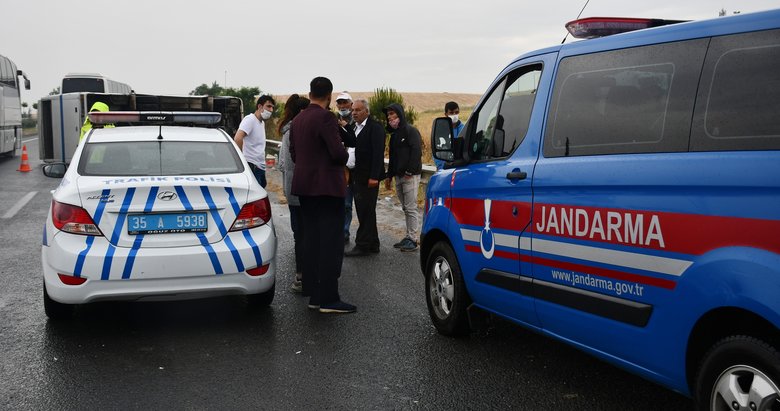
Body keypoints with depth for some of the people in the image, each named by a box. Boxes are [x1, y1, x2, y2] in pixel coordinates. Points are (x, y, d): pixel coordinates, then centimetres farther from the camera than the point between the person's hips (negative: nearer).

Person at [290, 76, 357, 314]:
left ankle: (313, 295, 15)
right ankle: (328, 299, -5)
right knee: (331, 243, -5)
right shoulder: (325, 117, -15)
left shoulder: (297, 120, 11)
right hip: (327, 186, -8)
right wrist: (344, 156, 1)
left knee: (312, 240, 12)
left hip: (304, 186, 8)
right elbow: (338, 152, -20)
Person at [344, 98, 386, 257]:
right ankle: (372, 244, 20)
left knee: (366, 212, -5)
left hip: (368, 178, -9)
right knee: (364, 212, 13)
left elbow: (378, 153, -15)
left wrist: (374, 177, -20)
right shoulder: (354, 128, 16)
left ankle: (362, 245, -1)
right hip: (356, 177, 9)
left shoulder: (375, 127, -9)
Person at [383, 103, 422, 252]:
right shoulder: (394, 134, 18)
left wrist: (409, 172, -20)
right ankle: (408, 237, 16)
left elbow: (416, 152, -16)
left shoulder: (411, 131, -8)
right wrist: (389, 175, 20)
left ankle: (413, 239, -5)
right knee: (405, 208, 11)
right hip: (398, 176, 9)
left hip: (410, 176, -9)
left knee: (411, 208, -8)